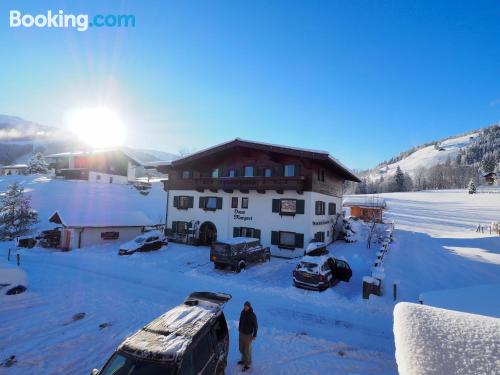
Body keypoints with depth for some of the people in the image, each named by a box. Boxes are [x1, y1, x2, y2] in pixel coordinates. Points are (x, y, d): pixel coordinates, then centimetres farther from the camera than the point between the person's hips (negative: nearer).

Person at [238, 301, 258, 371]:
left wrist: (254, 335, -11)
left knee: (247, 350, 8)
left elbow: (255, 326, -14)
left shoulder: (252, 315, -22)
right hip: (241, 333, 6)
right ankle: (244, 360, 44)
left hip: (248, 335, -6)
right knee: (241, 348, 21)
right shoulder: (242, 312, -7)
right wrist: (239, 329, 16)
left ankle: (248, 364, 27)